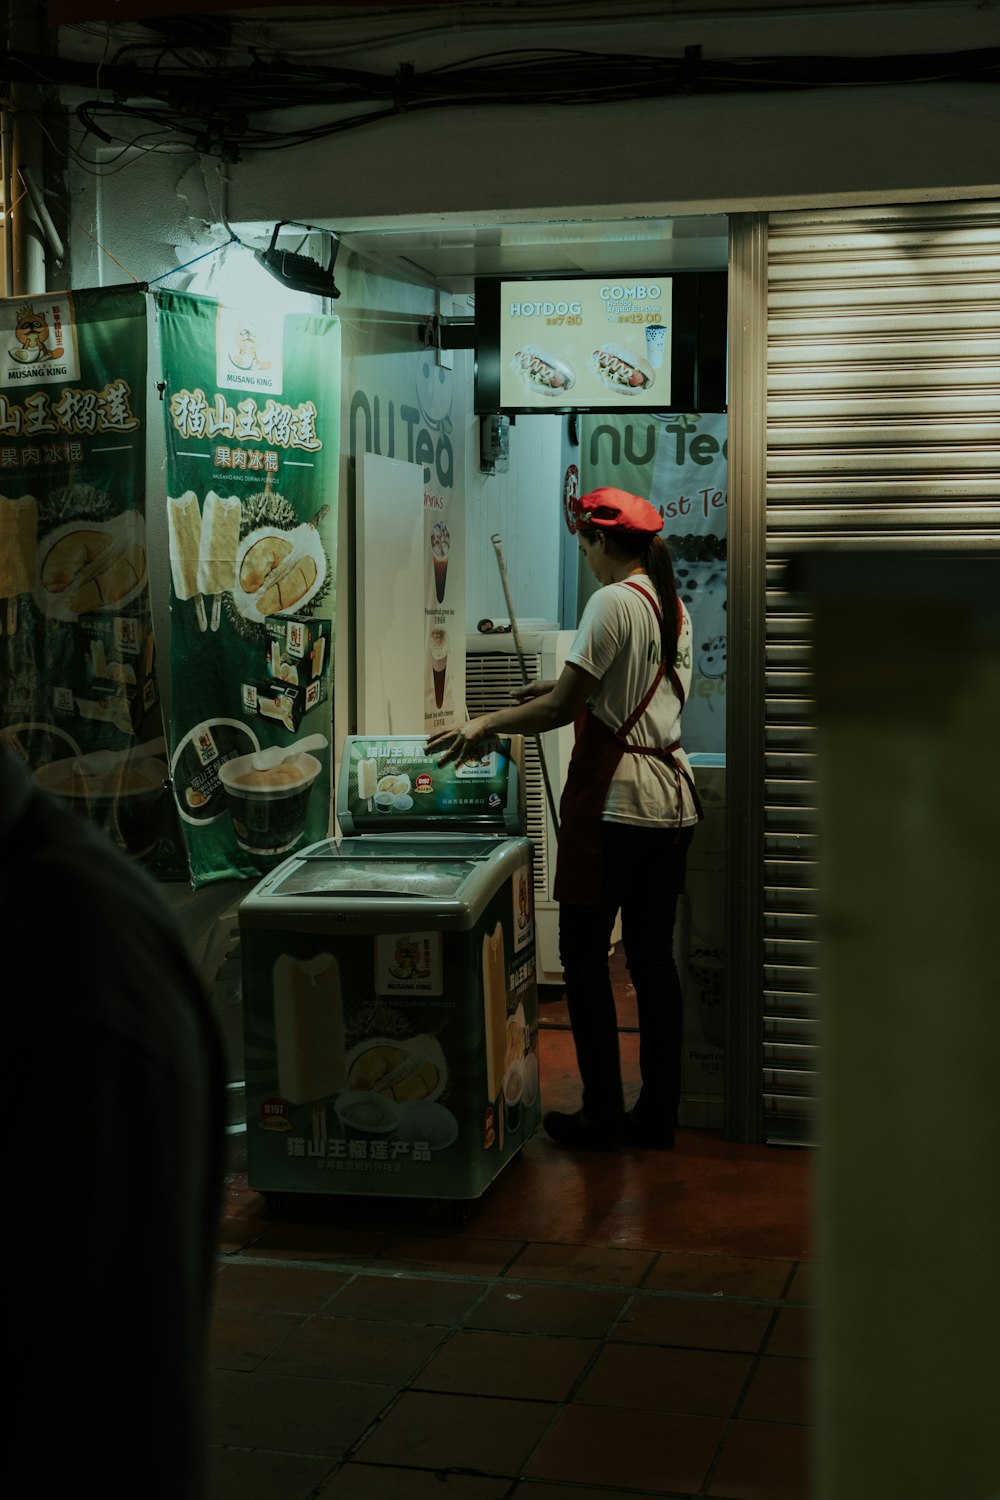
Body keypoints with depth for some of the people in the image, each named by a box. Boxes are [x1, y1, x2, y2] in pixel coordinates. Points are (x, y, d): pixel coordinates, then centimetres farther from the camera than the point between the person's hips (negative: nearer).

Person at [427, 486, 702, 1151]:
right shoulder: (675, 605, 14)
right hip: (673, 802, 8)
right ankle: (658, 1115, 16)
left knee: (584, 954, 2)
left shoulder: (613, 602, -11)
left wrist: (483, 724, -2)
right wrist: (568, 685, 26)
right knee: (654, 958, 11)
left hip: (616, 803, -8)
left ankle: (603, 1117, 5)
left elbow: (560, 709, -14)